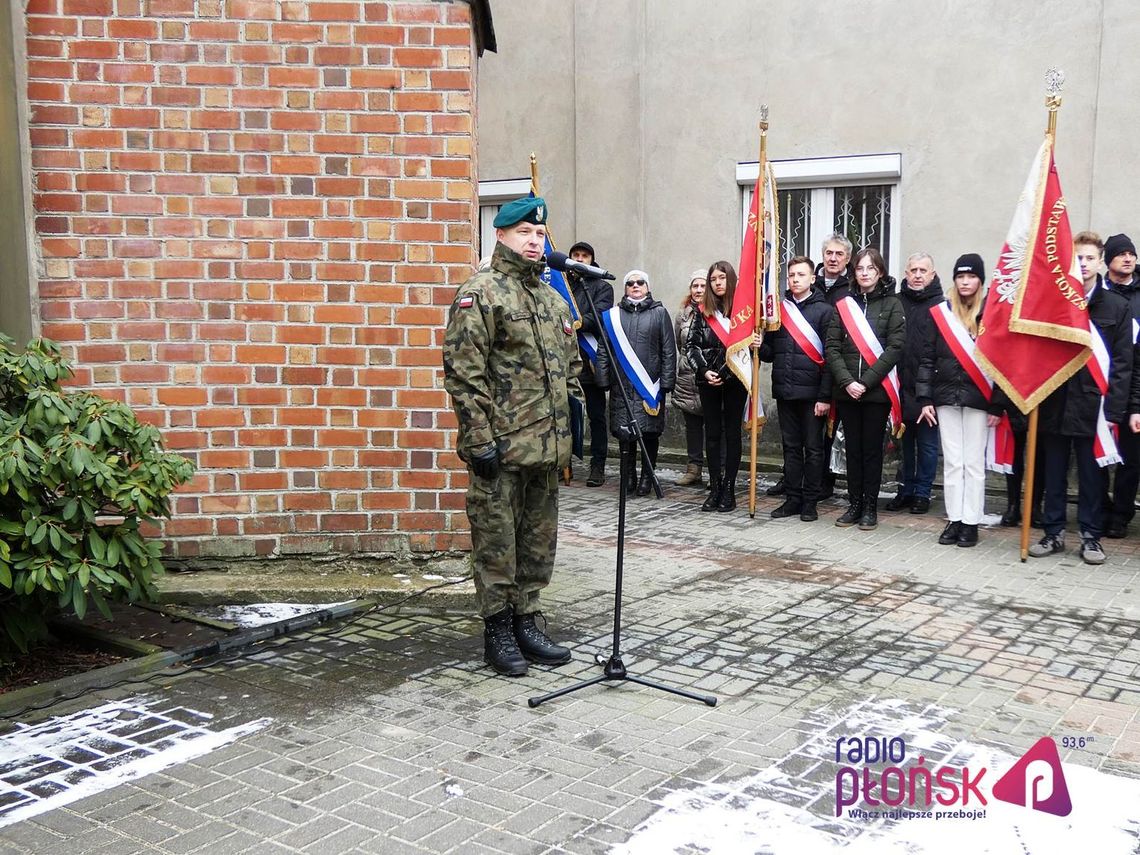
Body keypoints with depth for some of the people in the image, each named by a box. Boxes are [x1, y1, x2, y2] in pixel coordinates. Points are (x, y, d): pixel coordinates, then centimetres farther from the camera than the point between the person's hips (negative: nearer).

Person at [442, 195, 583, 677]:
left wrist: (571, 424, 17)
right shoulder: (480, 294, -7)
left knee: (539, 541, 14)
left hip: (546, 448, 8)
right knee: (497, 542, 1)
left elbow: (570, 367, 24)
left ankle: (525, 623, 26)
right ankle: (498, 632, 13)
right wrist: (479, 439, -17)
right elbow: (463, 372, -13)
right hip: (501, 447, -7)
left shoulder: (553, 299, 16)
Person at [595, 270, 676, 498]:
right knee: (624, 431, 3)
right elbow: (604, 351, 10)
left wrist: (666, 382, -5)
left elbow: (669, 351, 1)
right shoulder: (613, 316, 10)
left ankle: (647, 477, 13)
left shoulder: (659, 313, 5)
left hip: (650, 385, -2)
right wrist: (603, 380, 2)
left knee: (649, 431, 1)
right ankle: (628, 476, 16)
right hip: (621, 385, 2)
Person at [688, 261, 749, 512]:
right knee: (713, 433, 6)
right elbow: (691, 345, 5)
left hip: (735, 379, -3)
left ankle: (729, 490, 8)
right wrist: (704, 371, -6)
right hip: (708, 381, 3)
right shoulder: (703, 311, 6)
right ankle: (715, 489, 13)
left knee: (732, 433, 3)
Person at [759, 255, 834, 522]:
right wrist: (759, 347, -8)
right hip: (784, 390, 4)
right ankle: (793, 498, 18)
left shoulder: (824, 310, -3)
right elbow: (770, 352, 15)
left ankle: (810, 502, 10)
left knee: (813, 448, 4)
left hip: (812, 392, -4)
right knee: (791, 447, 10)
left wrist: (825, 396, -13)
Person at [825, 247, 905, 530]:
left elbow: (894, 348, -8)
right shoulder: (844, 304, 8)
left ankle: (870, 507, 12)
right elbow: (831, 347, 2)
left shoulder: (891, 304, 1)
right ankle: (854, 504, 17)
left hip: (877, 390, -2)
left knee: (872, 449, 4)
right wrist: (846, 381, -12)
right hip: (847, 390, 3)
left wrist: (866, 382, -15)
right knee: (853, 448, 9)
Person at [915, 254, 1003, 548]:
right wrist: (924, 399, -1)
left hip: (978, 400, -2)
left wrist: (997, 405, -7)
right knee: (952, 462, 8)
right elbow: (926, 359, 5)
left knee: (974, 462, 2)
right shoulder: (939, 314, 5)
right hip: (946, 397, 3)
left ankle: (971, 523, 10)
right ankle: (954, 520, 15)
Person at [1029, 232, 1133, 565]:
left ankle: (1091, 536, 17)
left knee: (1091, 475, 7)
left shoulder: (1116, 307, 3)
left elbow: (1122, 363, 0)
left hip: (1093, 405, -1)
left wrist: (1113, 410, -8)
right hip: (1054, 403, 1)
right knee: (1054, 475, 9)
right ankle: (1054, 533, 19)